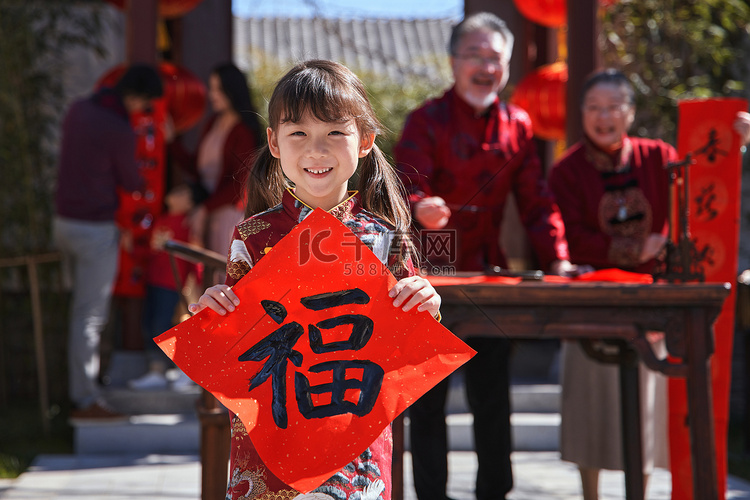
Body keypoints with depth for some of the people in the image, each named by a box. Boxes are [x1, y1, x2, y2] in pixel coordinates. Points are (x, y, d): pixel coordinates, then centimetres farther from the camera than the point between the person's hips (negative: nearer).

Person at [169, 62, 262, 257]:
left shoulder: (244, 131, -10)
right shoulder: (213, 124, 13)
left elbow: (238, 182, -12)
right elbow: (197, 167, 13)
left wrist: (206, 208, -11)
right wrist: (171, 141, 10)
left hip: (229, 210, -7)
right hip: (207, 210, 7)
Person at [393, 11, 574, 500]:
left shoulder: (517, 125, 9)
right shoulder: (427, 121, -5)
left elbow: (536, 200, 9)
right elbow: (407, 185, -18)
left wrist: (557, 259, -6)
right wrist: (420, 208, -42)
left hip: (489, 275, 4)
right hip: (430, 274, -4)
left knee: (493, 396, 6)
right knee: (428, 398, 0)